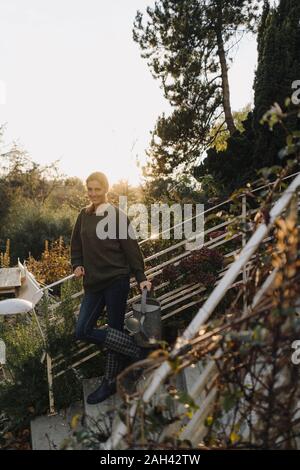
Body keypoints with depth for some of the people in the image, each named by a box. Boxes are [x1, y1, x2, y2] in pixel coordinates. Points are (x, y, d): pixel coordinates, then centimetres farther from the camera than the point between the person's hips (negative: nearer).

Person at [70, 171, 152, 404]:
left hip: (116, 281, -5)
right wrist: (77, 265, 2)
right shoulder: (84, 215, 9)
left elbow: (132, 248, -5)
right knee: (83, 330, -5)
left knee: (115, 328, 1)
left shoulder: (118, 215, -5)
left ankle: (111, 382, 16)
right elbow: (76, 244, 19)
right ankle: (137, 350, 4)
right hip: (93, 283, 5)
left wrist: (141, 277, -7)